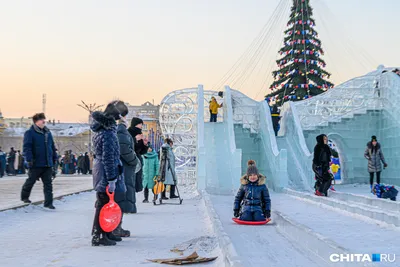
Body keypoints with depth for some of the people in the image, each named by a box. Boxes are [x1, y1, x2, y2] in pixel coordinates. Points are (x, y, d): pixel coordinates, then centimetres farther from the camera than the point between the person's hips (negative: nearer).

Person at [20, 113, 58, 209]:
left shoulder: (48, 133, 13)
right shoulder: (30, 133, -6)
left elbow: (52, 146, 19)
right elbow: (27, 147, -14)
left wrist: (54, 158, 16)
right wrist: (29, 160, -22)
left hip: (48, 164, 5)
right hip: (36, 164, -5)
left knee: (48, 184, 1)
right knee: (30, 181, 12)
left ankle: (48, 203, 4)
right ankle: (24, 196, 36)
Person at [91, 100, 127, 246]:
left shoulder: (100, 131, 10)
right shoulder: (108, 133, -20)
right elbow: (108, 158, -22)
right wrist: (111, 179, -21)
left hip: (99, 168, 10)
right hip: (106, 173, -10)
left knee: (105, 203, 18)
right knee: (104, 203, -4)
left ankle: (107, 232, 29)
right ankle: (98, 236, 2)